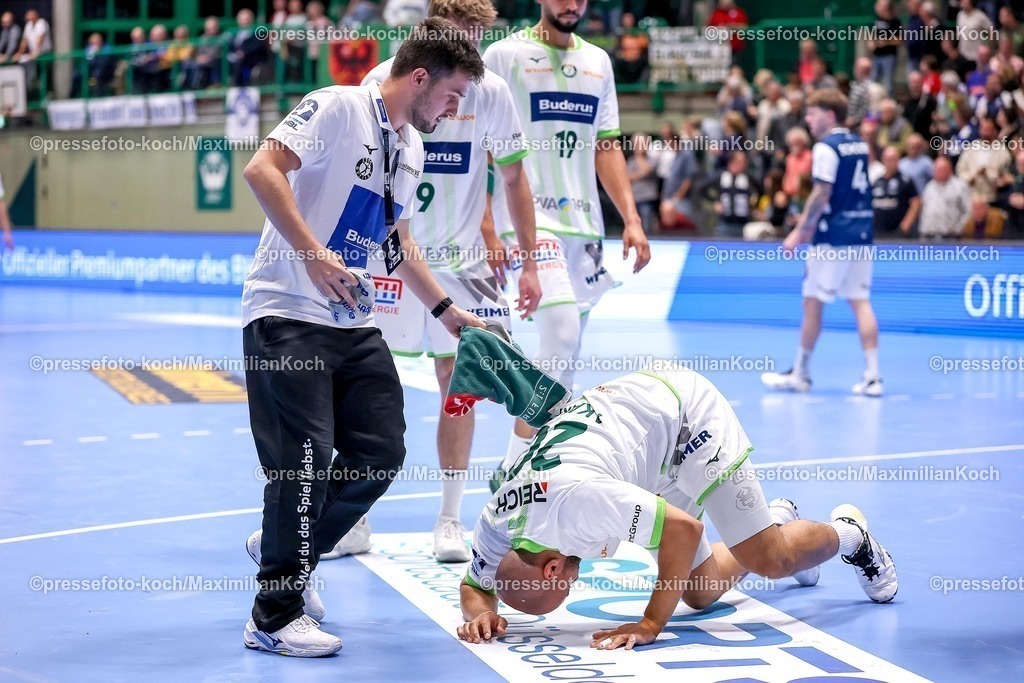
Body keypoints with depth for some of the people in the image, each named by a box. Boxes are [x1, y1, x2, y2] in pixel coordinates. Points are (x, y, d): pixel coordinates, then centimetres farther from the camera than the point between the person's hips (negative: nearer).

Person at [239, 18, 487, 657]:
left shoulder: (412, 149, 16)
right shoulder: (338, 108, -10)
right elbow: (262, 168, -21)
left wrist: (446, 309, 26)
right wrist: (313, 252, -27)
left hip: (354, 322, 8)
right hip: (288, 313, -8)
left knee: (382, 454, 2)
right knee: (305, 459, -12)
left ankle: (285, 549, 25)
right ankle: (276, 618, 0)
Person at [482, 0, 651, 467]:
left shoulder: (598, 61, 15)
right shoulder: (505, 55, -2)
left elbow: (607, 146, 17)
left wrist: (631, 219, 7)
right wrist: (486, 230, -10)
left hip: (584, 223, 6)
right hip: (529, 218, -6)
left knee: (565, 352, 7)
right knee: (562, 332, -21)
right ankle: (519, 463, -14)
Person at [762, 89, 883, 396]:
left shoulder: (826, 147, -11)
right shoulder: (859, 144, 13)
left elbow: (822, 194, -17)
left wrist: (800, 231, -11)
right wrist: (812, 222, 22)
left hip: (832, 238, -8)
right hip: (861, 233, 8)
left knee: (813, 302, 3)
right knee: (860, 302, 5)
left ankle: (800, 374, 11)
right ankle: (872, 376, -1)